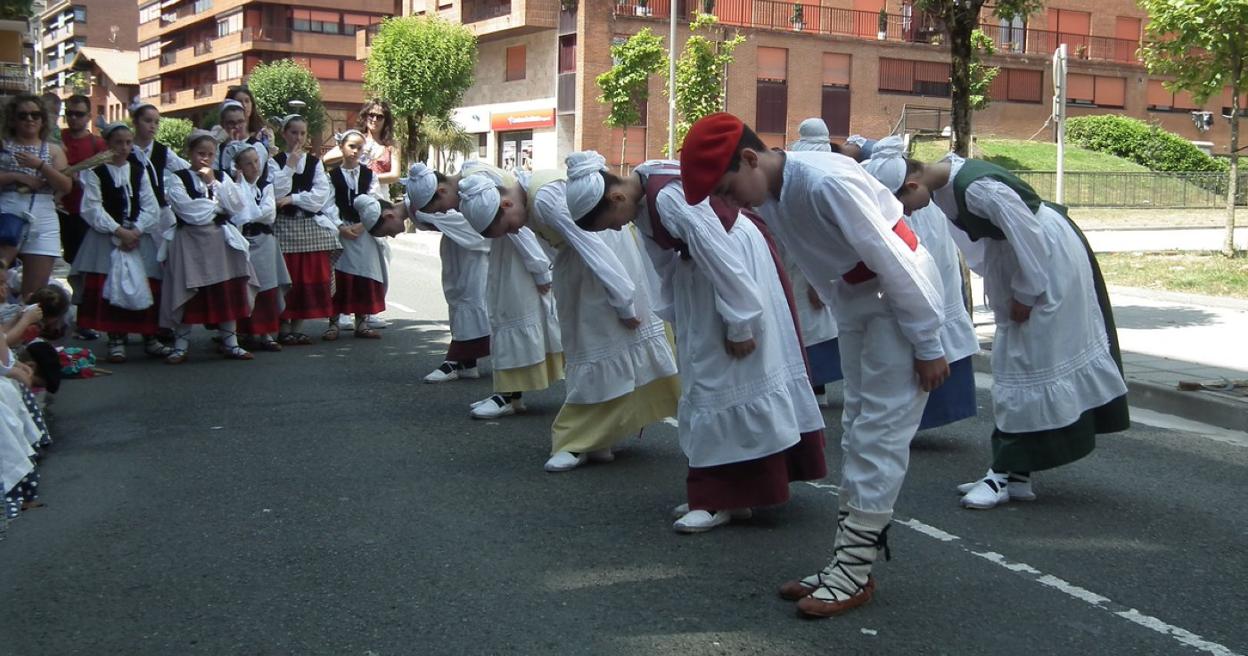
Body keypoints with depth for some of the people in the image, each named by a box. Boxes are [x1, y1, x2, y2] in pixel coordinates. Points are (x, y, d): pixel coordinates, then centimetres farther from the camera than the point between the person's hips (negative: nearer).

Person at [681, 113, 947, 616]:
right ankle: (852, 549, 18)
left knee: (881, 430, -7)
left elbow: (892, 263, -25)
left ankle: (854, 572, -3)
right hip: (853, 296, 9)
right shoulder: (767, 196, -6)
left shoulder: (827, 183, -29)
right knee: (857, 424, 11)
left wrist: (927, 345, -19)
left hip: (901, 291, -9)